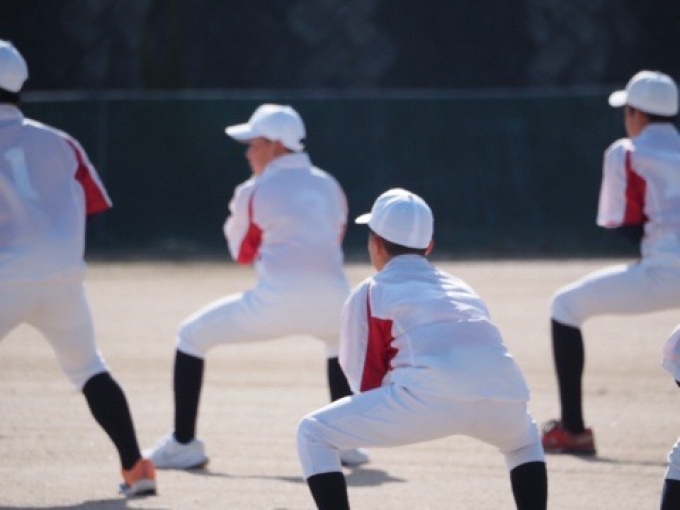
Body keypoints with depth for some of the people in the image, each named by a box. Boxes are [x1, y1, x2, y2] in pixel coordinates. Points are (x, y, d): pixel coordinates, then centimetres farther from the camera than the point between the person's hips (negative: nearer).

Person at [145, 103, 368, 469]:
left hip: (276, 302, -5)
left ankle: (183, 444, 9)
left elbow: (242, 253, 20)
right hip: (332, 303, 5)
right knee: (342, 338, 41)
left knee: (191, 335, 15)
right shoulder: (329, 186, 19)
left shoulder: (253, 192, 8)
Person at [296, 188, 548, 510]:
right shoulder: (461, 288, 35)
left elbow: (366, 385, 17)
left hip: (432, 397, -5)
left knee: (313, 435, 12)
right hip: (505, 395, 5)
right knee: (523, 439, 42)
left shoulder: (370, 293, 20)